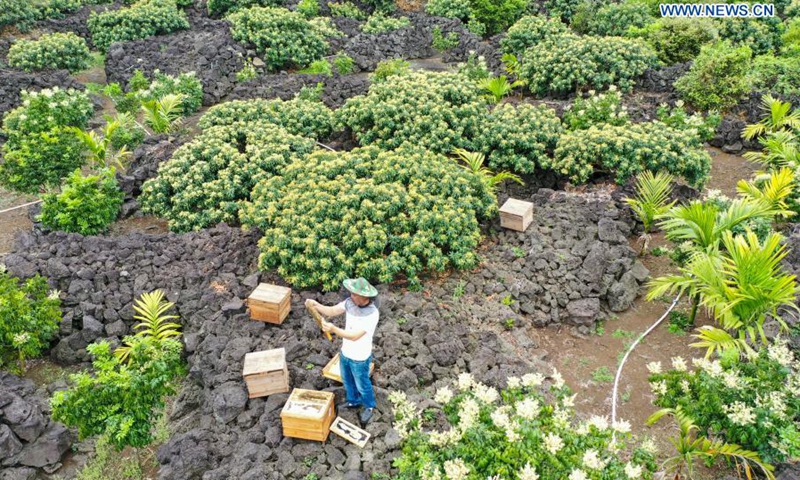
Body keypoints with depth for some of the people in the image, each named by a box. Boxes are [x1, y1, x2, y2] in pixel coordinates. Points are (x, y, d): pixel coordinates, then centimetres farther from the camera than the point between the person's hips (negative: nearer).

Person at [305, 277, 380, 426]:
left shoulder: (372, 314, -34)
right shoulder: (350, 302, -15)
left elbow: (354, 336, -36)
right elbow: (332, 311, -11)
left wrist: (334, 329, -47)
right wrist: (316, 305, -30)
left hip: (360, 358, -6)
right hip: (345, 353, 6)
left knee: (362, 385, 19)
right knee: (347, 381, 29)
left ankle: (369, 407, 47)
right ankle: (353, 401, 56)